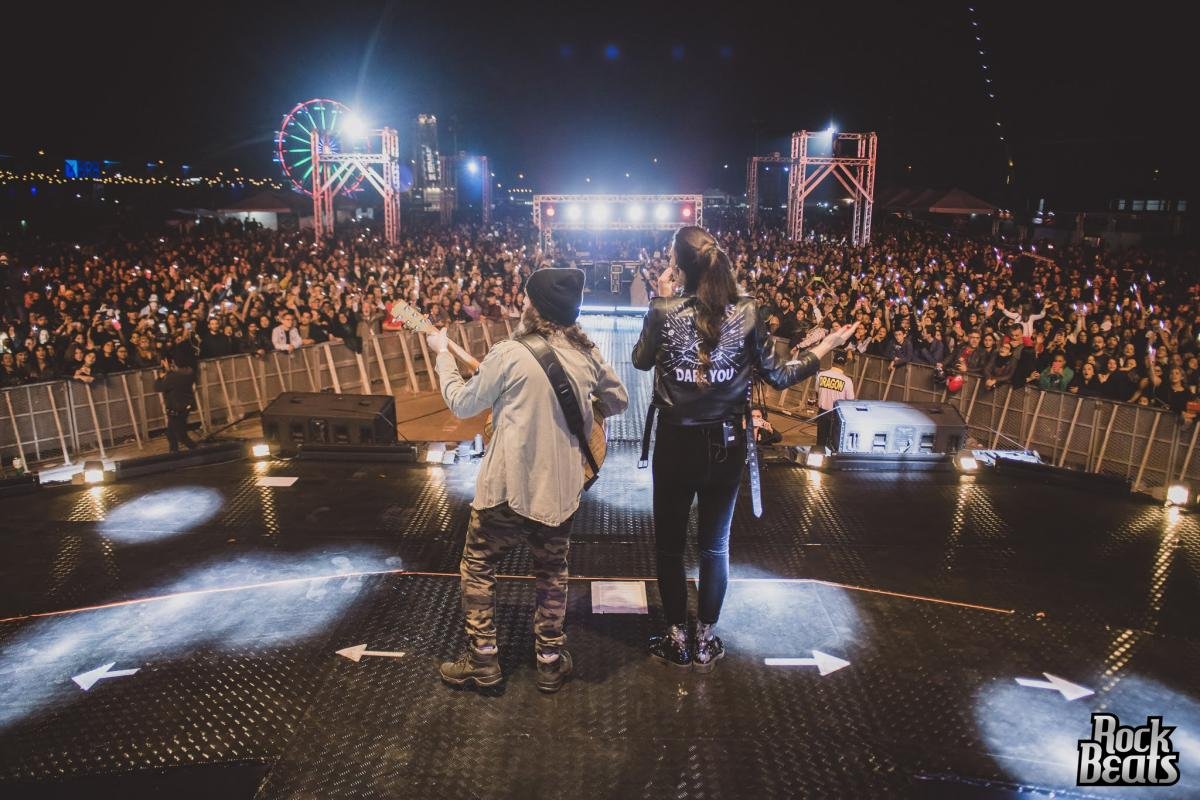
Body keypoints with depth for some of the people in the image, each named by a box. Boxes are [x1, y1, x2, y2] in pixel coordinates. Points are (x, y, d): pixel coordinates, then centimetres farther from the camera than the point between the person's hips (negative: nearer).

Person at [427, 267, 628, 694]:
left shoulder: (510, 353, -14)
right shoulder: (587, 354, 0)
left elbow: (462, 405, -3)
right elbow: (618, 400, 15)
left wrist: (442, 354, 10)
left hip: (509, 484, -4)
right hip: (561, 486, 5)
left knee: (477, 567, 15)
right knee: (552, 572, 20)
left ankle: (482, 659, 20)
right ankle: (551, 661, 27)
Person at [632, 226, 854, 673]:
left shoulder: (665, 311, -14)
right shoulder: (746, 313, -9)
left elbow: (640, 360, 4)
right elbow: (779, 377, -3)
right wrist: (828, 345, 11)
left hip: (676, 442, -2)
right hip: (726, 443, 2)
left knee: (670, 543, 16)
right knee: (715, 545, 17)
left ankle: (677, 641, 26)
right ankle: (705, 642, 29)